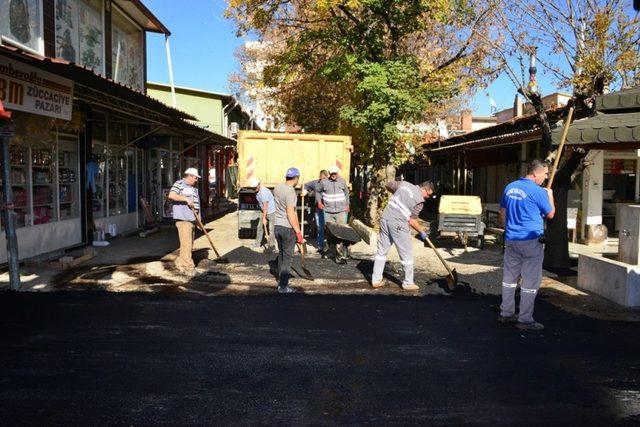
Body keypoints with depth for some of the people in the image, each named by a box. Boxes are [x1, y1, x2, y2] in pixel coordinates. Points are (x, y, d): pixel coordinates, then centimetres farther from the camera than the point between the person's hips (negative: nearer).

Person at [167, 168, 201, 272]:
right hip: (183, 219, -9)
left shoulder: (194, 188, 23)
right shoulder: (179, 184, -4)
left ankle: (180, 262, 24)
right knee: (186, 243, -11)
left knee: (190, 244, 12)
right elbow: (171, 195, -21)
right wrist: (186, 199, -23)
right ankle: (188, 266, -8)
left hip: (192, 219, 9)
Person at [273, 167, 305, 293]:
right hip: (288, 228, -8)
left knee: (281, 255, 18)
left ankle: (281, 282, 27)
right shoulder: (290, 191, -18)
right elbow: (290, 213, -22)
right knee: (287, 257, 1)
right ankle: (283, 286, 5)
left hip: (277, 226, 8)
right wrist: (298, 232, -19)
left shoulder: (277, 187, 6)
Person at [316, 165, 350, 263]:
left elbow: (346, 192, 21)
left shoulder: (342, 181, 5)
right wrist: (319, 202, 7)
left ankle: (342, 254, -10)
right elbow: (317, 191, 17)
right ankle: (333, 251, 15)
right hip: (328, 212, 0)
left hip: (341, 211, 0)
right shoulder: (324, 182, 0)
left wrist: (347, 205, 20)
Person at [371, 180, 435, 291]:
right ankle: (408, 283, 13)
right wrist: (422, 232, 5)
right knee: (407, 254, 7)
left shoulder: (404, 184, 10)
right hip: (398, 225, -7)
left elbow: (388, 185, 25)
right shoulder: (419, 200, -7)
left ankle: (376, 280, 19)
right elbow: (412, 221, -9)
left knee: (381, 251, 14)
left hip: (385, 218, 7)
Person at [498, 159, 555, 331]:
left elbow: (502, 212, 17)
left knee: (509, 278, 14)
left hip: (510, 239, 7)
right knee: (530, 281, 1)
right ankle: (525, 319, 5)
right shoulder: (538, 191, -13)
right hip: (531, 241, -7)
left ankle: (506, 313, 23)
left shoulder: (510, 187, 9)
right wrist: (550, 195, 14)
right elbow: (550, 214, 0)